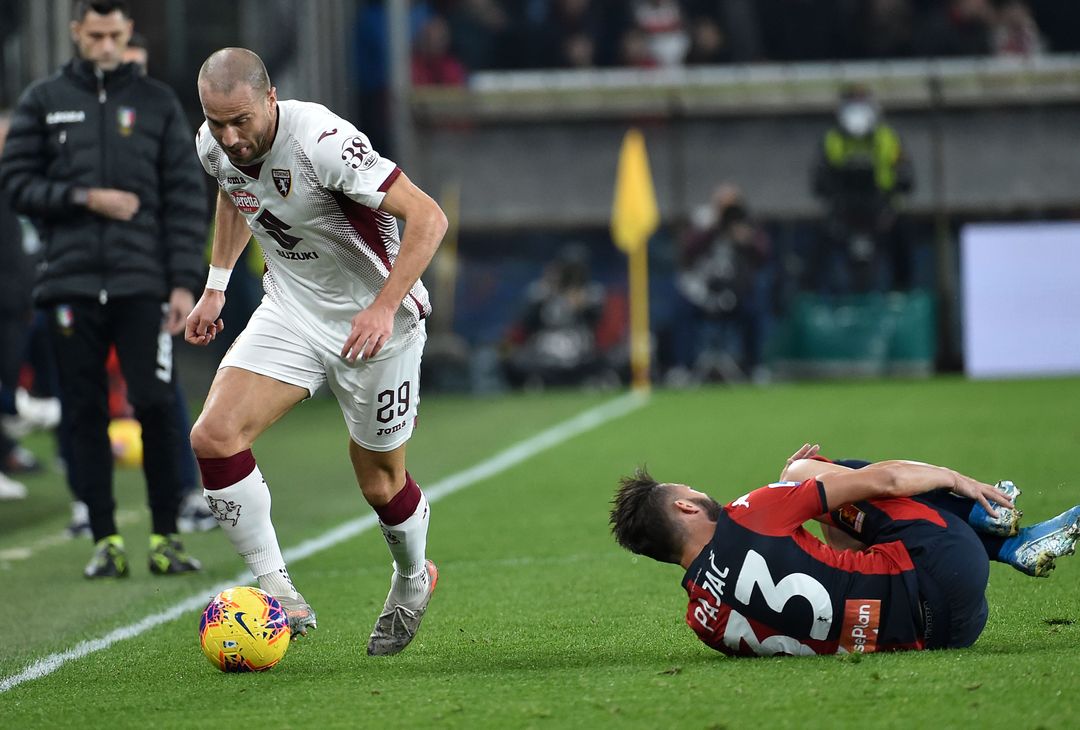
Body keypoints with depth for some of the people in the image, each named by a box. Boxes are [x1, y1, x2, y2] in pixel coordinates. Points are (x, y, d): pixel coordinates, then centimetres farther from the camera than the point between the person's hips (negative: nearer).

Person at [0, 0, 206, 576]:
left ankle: (166, 536, 1)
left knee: (157, 407, -8)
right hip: (71, 282, 1)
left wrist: (184, 282, -3)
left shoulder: (158, 102, 9)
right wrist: (86, 198, -9)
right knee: (86, 415, 2)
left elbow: (185, 198, 6)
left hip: (142, 285, -1)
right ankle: (104, 540, 8)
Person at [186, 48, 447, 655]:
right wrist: (216, 285, 16)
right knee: (214, 436, -16)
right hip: (289, 310, 6)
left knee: (380, 481, 7)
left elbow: (428, 217, -30)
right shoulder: (214, 146, -9)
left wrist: (384, 308, -35)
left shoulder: (324, 142, -30)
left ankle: (413, 580, 40)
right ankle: (280, 594, -10)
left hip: (376, 318, -5)